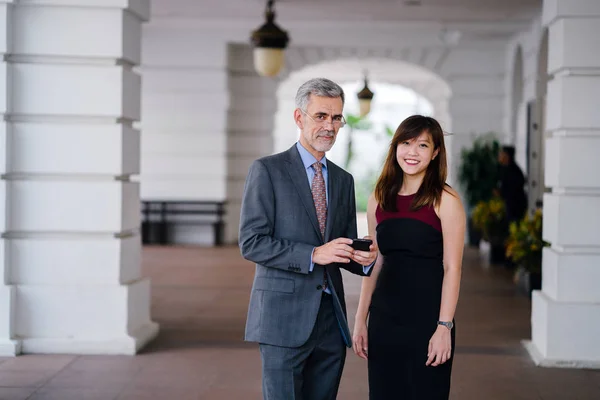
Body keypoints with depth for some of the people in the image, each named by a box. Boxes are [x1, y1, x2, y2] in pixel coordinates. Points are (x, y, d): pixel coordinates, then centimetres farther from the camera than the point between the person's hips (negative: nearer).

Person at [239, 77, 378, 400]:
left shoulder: (343, 180, 16)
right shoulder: (267, 170, -2)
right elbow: (251, 243, -10)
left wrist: (364, 258, -4)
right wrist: (313, 254, -19)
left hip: (331, 321, 6)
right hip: (284, 318, -5)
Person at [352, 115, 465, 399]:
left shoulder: (445, 200, -6)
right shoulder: (379, 200, 8)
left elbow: (452, 268, -9)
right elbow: (374, 264, 12)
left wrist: (444, 327, -14)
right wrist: (361, 320, 9)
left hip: (427, 318, -4)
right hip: (384, 319, 4)